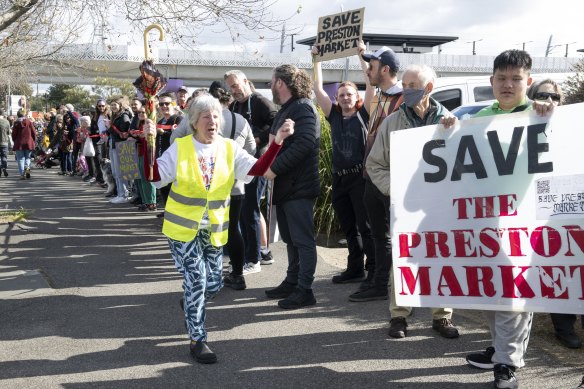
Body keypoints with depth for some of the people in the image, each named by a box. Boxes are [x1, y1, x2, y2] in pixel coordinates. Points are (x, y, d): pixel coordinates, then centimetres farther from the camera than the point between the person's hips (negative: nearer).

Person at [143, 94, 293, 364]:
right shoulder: (180, 148, -8)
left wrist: (277, 141, -21)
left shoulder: (229, 148, -1)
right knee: (196, 281, -9)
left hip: (214, 230, 4)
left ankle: (191, 303, 45)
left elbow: (257, 169, -11)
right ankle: (197, 340, 5)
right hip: (183, 228, -3)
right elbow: (155, 176, -13)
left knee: (213, 284, 11)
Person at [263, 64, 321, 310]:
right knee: (290, 238, 16)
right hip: (285, 185, 10)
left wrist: (274, 168, -21)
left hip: (299, 186, -10)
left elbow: (303, 144, -25)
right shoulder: (286, 110, 18)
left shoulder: (303, 108, -13)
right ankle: (292, 281, 25)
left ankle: (305, 290, 0)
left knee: (303, 239, -4)